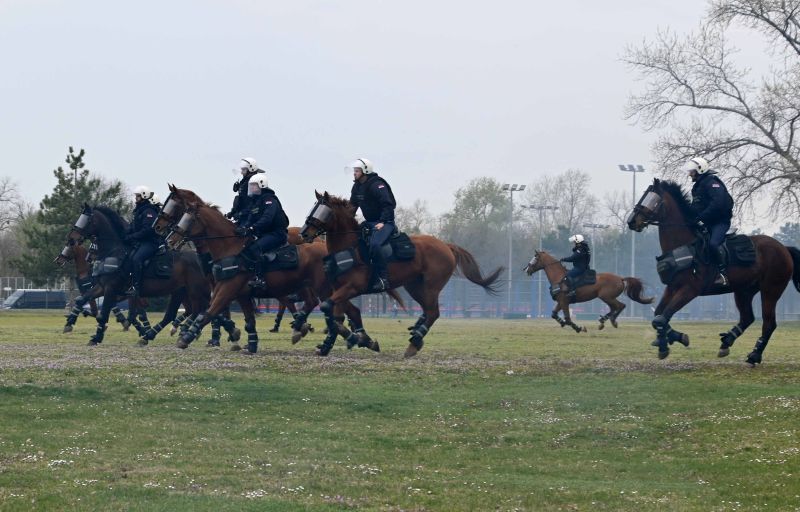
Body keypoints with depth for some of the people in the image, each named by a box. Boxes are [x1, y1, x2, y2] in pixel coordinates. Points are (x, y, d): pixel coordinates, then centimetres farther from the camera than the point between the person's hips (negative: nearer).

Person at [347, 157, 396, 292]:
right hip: (369, 223, 10)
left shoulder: (377, 185, -15)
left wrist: (383, 222, -29)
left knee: (374, 244, -33)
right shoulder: (357, 187, 11)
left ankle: (382, 278, -32)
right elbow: (352, 206, 19)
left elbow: (388, 205, -21)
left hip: (384, 222, -10)